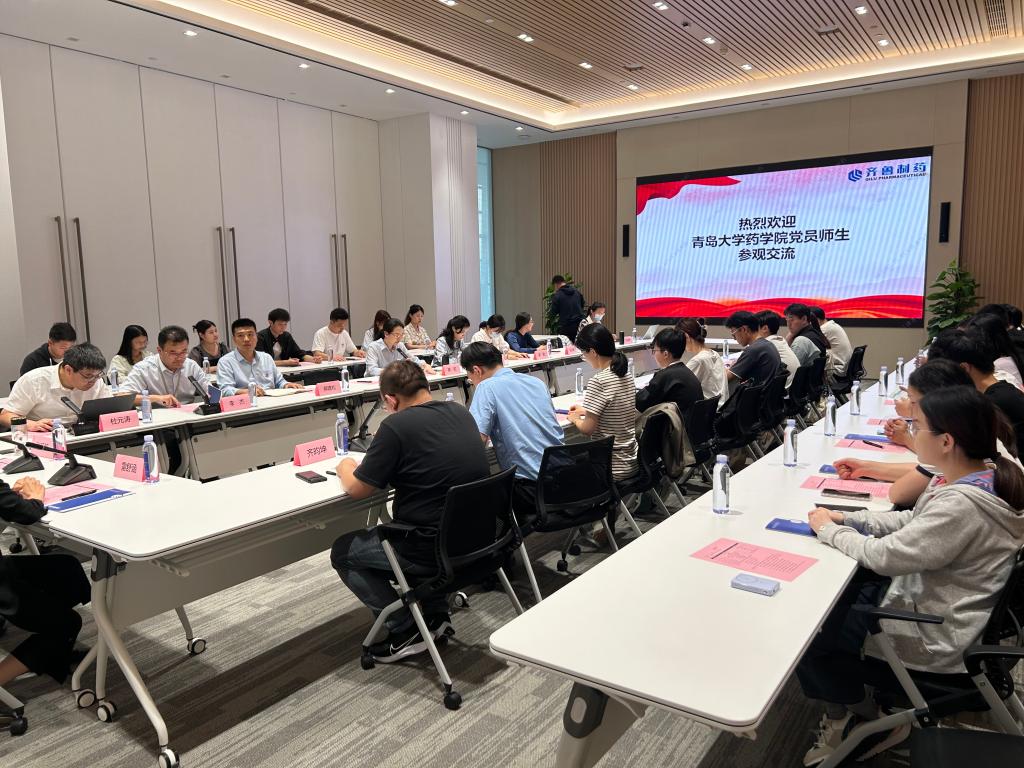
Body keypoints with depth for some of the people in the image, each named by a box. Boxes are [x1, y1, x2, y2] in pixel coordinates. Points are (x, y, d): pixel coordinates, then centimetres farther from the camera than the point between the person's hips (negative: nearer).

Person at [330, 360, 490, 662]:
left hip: (433, 549, -7)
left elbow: (357, 489, -8)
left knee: (342, 552, 16)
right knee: (392, 526, 34)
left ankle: (406, 631, 12)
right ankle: (436, 613, 28)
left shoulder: (396, 426, -17)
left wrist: (344, 468, 14)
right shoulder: (461, 413, 4)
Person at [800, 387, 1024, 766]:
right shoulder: (976, 475, -2)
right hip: (918, 596, 9)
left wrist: (828, 529, -10)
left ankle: (878, 720, 23)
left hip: (930, 635, -9)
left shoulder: (963, 505, -33)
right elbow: (910, 521, 10)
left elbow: (884, 556, -26)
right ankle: (840, 712, 23)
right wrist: (846, 519, -1)